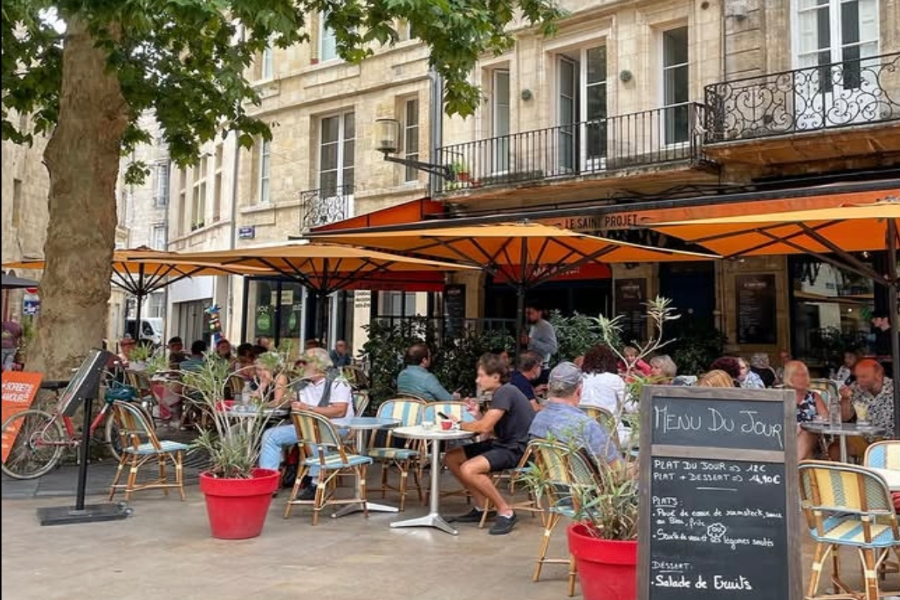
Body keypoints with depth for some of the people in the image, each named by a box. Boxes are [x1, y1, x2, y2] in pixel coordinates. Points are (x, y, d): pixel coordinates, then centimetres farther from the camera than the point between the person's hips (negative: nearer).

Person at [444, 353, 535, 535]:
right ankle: (480, 507, 15)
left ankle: (506, 512, -14)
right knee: (451, 458, 7)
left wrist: (459, 424, -7)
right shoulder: (499, 392, 14)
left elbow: (485, 427, -24)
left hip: (518, 449, -11)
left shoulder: (505, 392, -18)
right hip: (503, 444, 11)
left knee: (468, 469, -30)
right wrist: (477, 414, -1)